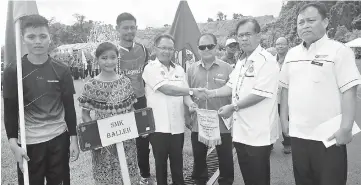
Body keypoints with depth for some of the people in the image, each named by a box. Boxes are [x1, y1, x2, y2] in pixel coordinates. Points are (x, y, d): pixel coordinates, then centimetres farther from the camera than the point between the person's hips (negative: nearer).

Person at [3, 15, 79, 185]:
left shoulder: (61, 70, -1)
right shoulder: (13, 71, -5)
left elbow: (69, 107, 2)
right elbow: (10, 111, -2)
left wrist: (73, 139, 1)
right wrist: (13, 143, -8)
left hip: (59, 138, 1)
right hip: (29, 142, -1)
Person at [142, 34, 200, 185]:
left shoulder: (179, 70, 10)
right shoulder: (150, 68, -6)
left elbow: (184, 93, 10)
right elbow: (165, 89, -18)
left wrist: (190, 103, -12)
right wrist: (192, 91, -15)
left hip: (177, 125, 4)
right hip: (159, 125, -4)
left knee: (177, 161, 16)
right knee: (160, 162, 11)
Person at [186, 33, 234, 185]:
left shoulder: (227, 68, -3)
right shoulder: (191, 70, 4)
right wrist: (187, 117, 4)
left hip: (222, 124, -2)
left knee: (225, 160, 12)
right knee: (198, 159, 17)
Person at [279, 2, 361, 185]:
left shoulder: (339, 50, -7)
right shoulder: (291, 54, 9)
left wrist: (345, 128, -17)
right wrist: (284, 119, 9)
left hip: (328, 136, -5)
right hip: (297, 134, 5)